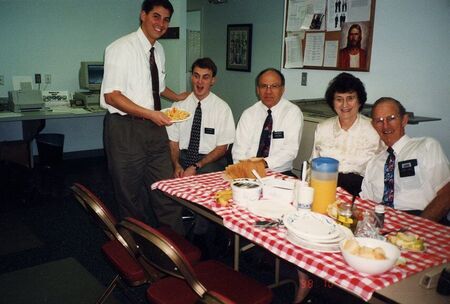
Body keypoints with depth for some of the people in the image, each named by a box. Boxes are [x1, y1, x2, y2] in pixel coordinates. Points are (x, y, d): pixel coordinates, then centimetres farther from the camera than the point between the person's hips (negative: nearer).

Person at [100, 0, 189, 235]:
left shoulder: (159, 50, 12)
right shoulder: (122, 48, -11)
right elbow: (111, 95, -18)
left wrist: (177, 97, 22)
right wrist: (150, 114, -25)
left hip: (155, 127, 6)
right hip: (126, 129, -6)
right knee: (131, 194, 7)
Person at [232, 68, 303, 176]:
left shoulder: (293, 112, -1)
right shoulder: (248, 114, 8)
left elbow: (291, 149, -10)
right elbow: (239, 149, 3)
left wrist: (265, 163, -23)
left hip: (280, 173, -1)